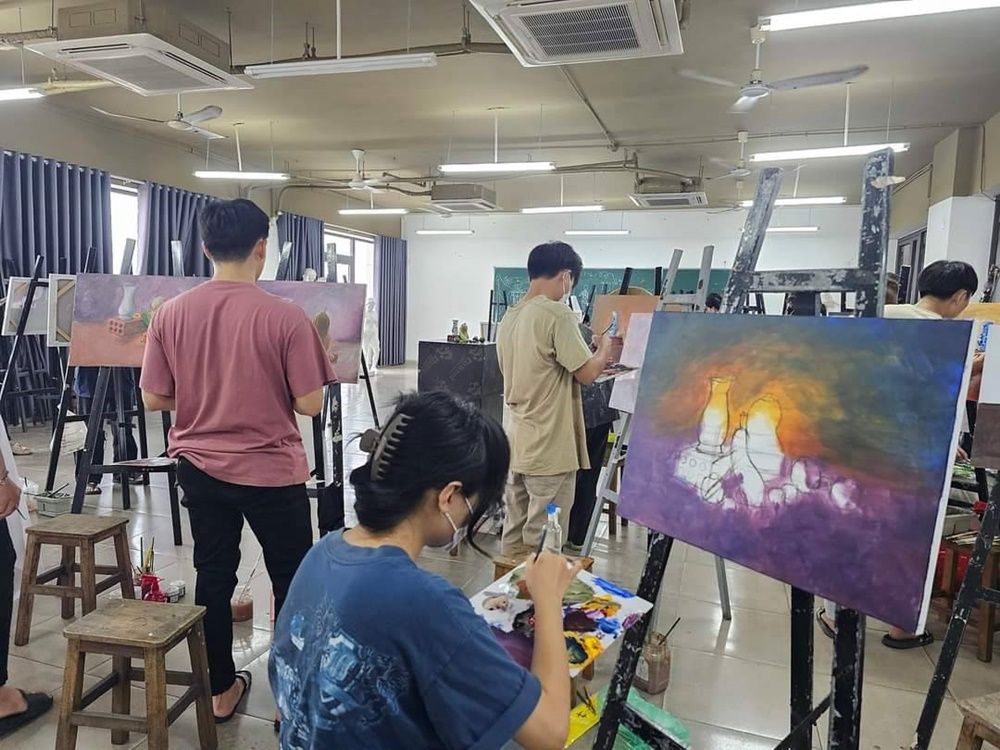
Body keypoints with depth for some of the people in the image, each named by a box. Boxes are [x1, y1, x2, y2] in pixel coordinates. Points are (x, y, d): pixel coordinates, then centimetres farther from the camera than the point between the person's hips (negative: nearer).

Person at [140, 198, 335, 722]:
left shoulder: (171, 313, -5)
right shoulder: (285, 316, -17)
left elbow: (153, 399, 0)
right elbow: (310, 404, -15)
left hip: (200, 468, 4)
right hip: (272, 472, -4)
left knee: (213, 578, 17)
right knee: (293, 583, 12)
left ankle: (221, 690, 31)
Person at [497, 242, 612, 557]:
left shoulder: (510, 317, 11)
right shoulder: (556, 314, -15)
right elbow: (587, 373, -15)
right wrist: (605, 346, 5)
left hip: (518, 446, 8)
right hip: (550, 449, -8)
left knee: (514, 537, 15)